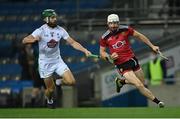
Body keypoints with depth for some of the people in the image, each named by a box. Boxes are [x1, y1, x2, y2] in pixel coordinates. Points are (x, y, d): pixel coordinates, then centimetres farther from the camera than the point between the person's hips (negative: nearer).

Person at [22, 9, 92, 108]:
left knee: (71, 81, -12)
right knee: (51, 89, 2)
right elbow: (24, 41, -21)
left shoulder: (60, 30, -4)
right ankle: (49, 100, 39)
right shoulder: (40, 31, -15)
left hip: (57, 61, 3)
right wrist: (34, 39, -42)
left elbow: (72, 42, -2)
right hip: (45, 63, -3)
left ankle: (59, 82, 23)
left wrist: (85, 50, -14)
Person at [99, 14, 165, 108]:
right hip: (122, 65, -4)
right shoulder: (105, 37, -6)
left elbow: (139, 36, 8)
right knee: (139, 85, -14)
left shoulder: (125, 30, -3)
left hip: (132, 59, 4)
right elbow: (102, 52, 5)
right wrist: (109, 57, -16)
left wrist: (152, 46, 7)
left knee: (142, 82, 12)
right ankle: (157, 102, -3)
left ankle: (121, 81, 33)